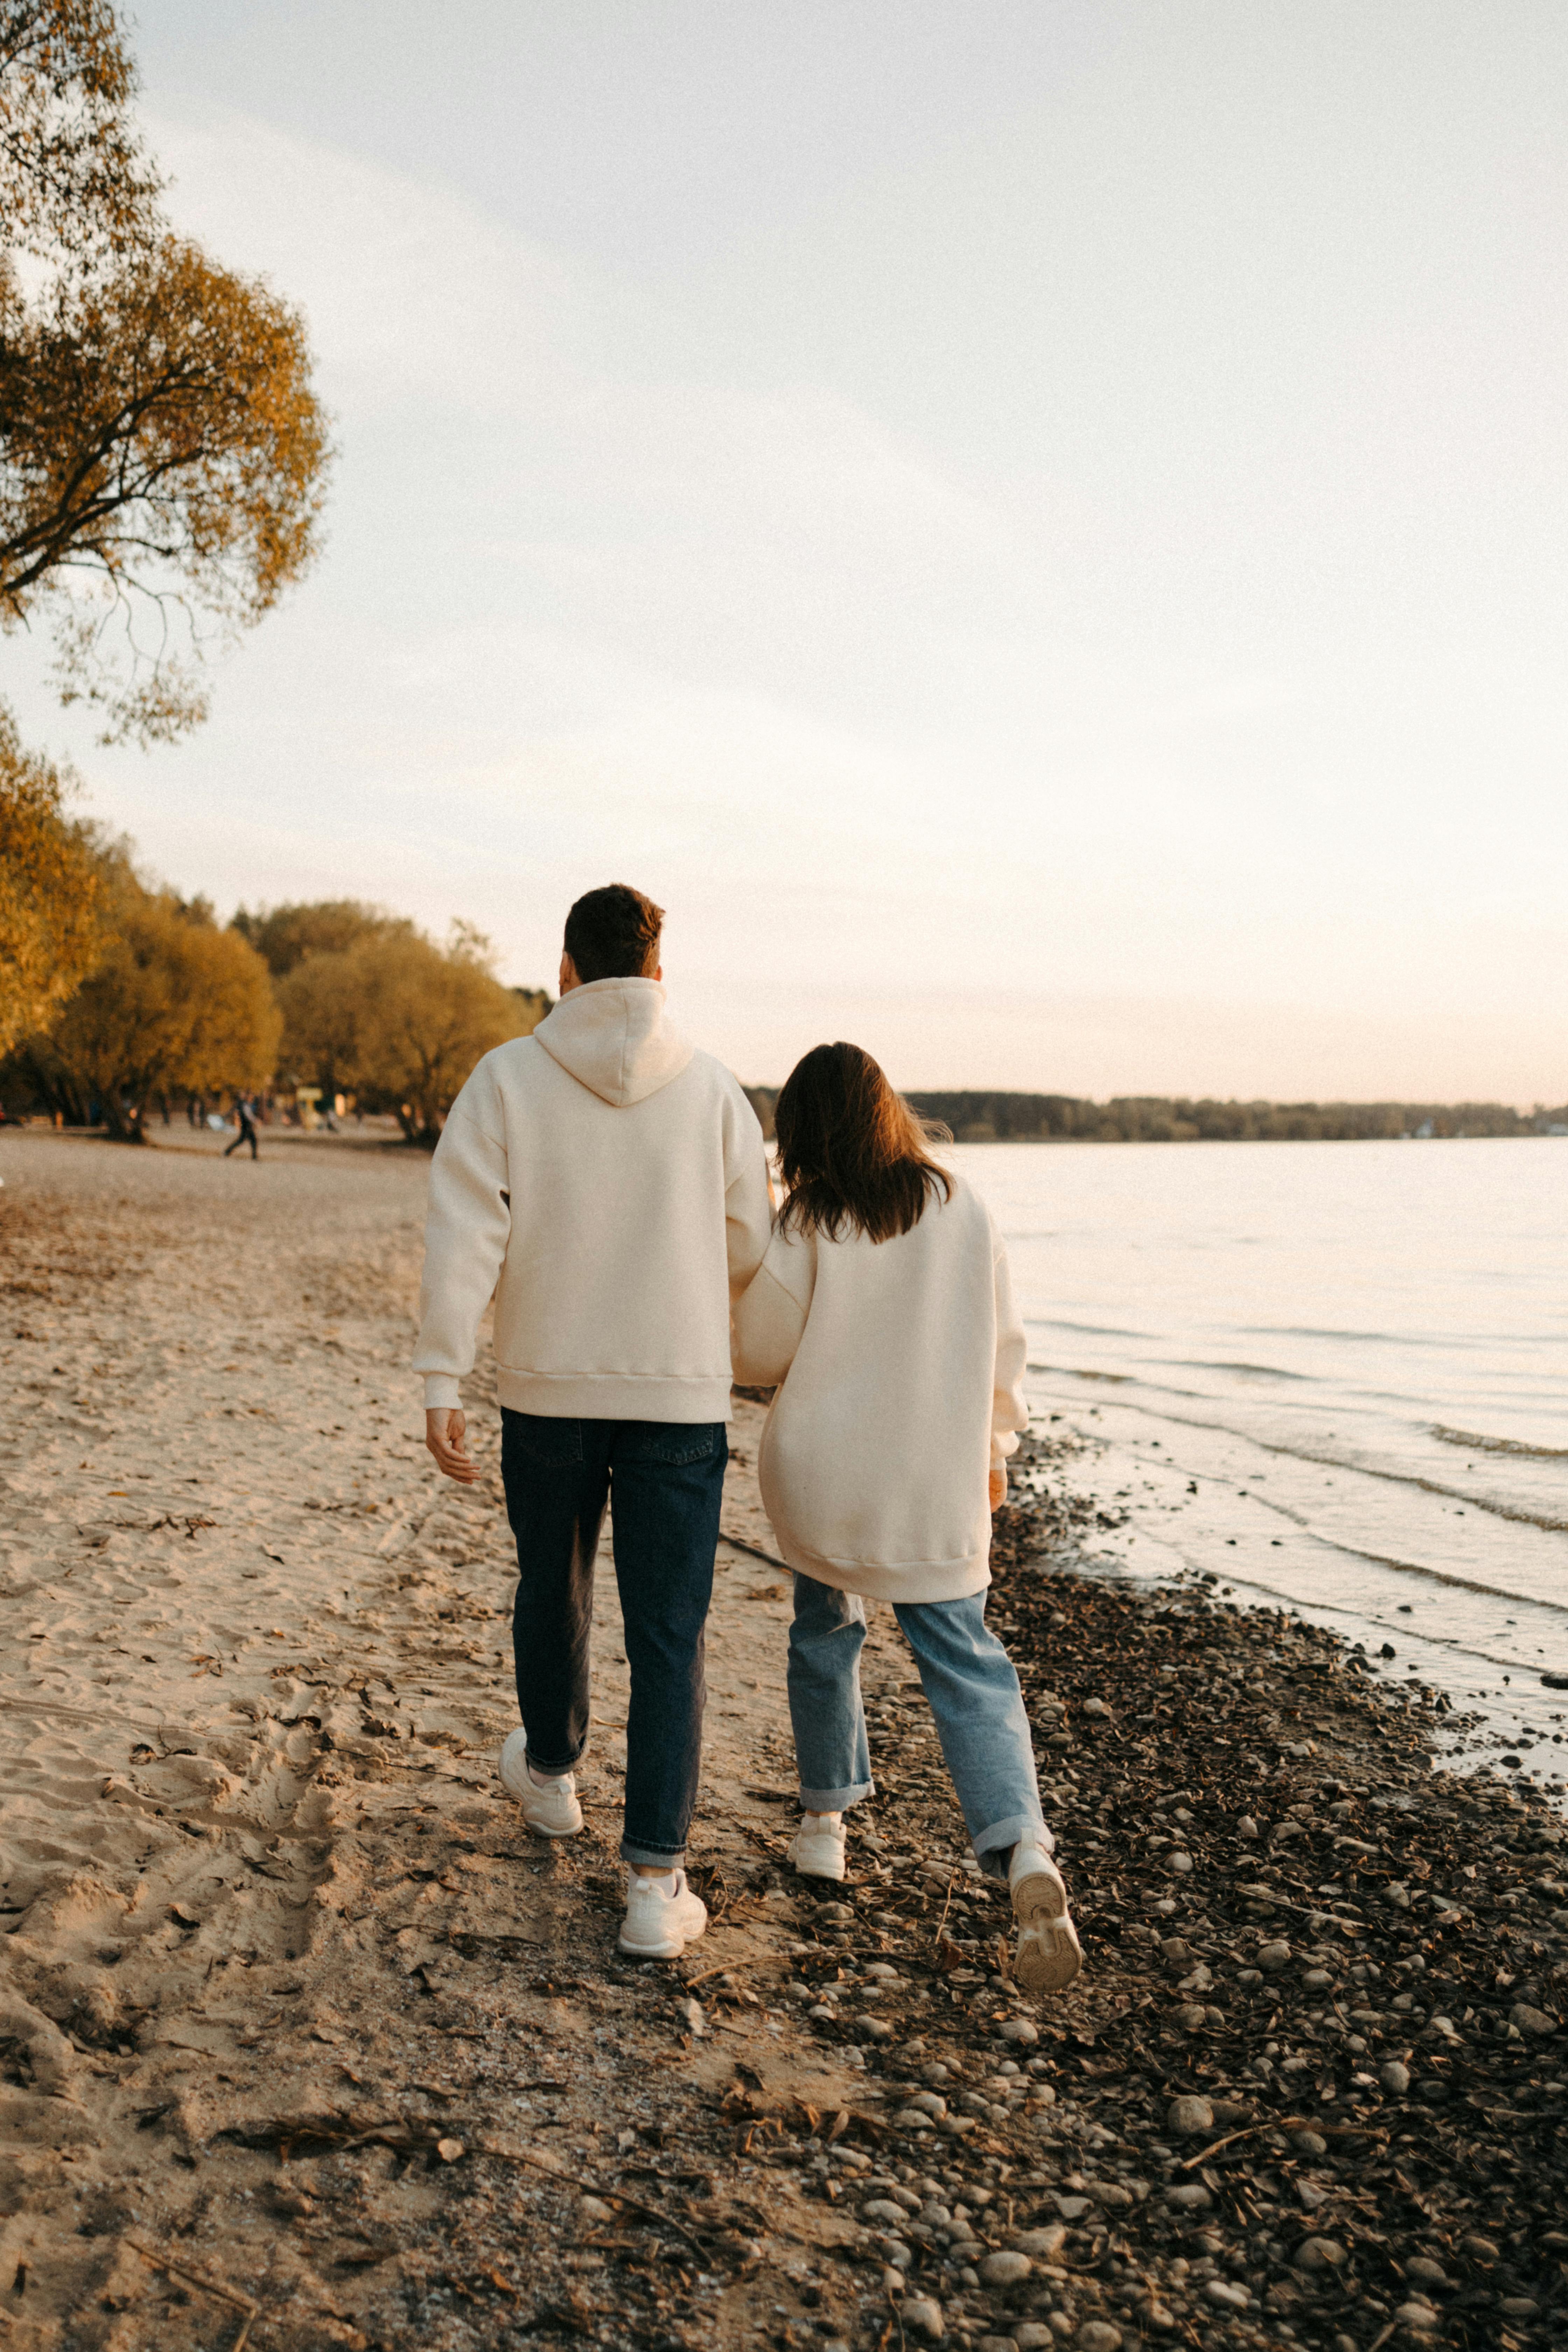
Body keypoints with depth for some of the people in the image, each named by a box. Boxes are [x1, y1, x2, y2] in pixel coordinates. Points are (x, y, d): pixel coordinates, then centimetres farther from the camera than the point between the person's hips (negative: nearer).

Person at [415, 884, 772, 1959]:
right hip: (682, 1395, -1)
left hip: (547, 1390, 1)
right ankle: (657, 1880, 2)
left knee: (552, 1590, 23)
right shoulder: (711, 1087, -2)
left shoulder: (507, 1079, -4)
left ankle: (551, 1772, 47)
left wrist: (441, 1385, -9)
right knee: (668, 1636, 3)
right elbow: (751, 1244, 4)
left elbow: (463, 1237, -10)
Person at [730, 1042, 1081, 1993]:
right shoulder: (964, 1207, -1)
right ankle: (1025, 1851, -15)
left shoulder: (808, 1223, -11)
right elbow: (1004, 1340, 5)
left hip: (823, 1473, -1)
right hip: (938, 1485, 1)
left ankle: (827, 1818, 31)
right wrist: (995, 1448, 17)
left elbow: (760, 1352, -5)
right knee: (966, 1662, 4)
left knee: (825, 1632, 21)